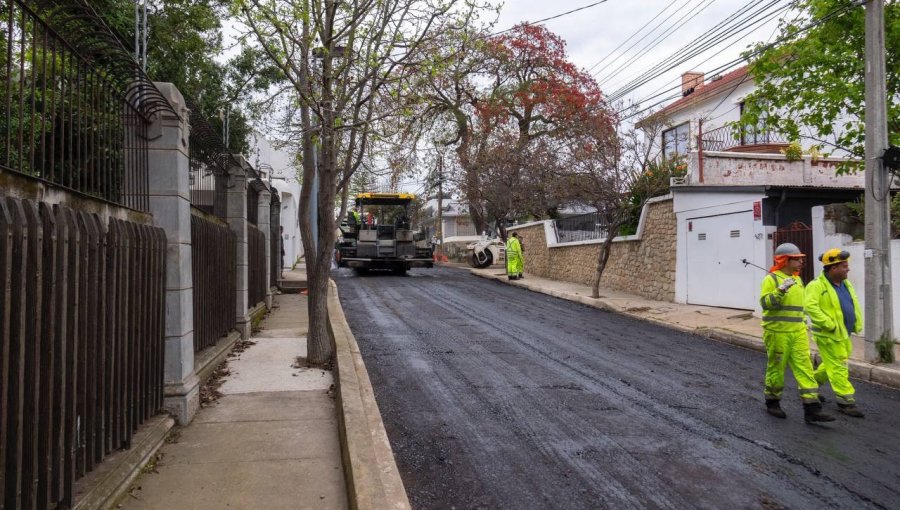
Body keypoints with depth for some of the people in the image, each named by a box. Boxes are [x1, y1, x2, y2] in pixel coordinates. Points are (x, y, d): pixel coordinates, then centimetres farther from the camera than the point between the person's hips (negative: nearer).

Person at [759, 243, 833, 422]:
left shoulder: (797, 279, 16)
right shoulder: (771, 279, -9)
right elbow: (765, 303, -21)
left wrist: (804, 325, 24)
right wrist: (781, 290, -33)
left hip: (798, 333, 7)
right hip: (777, 332, -7)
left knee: (805, 368, 0)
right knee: (776, 369, 5)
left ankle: (812, 409, 0)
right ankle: (772, 403, 21)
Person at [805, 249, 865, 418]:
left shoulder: (846, 284, 11)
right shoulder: (817, 286, -16)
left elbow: (855, 305, 20)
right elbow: (810, 306, -27)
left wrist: (857, 325, 11)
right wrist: (829, 324, -27)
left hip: (844, 334, 9)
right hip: (829, 335, -9)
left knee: (832, 364, 19)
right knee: (838, 367, -3)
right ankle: (846, 401, 4)